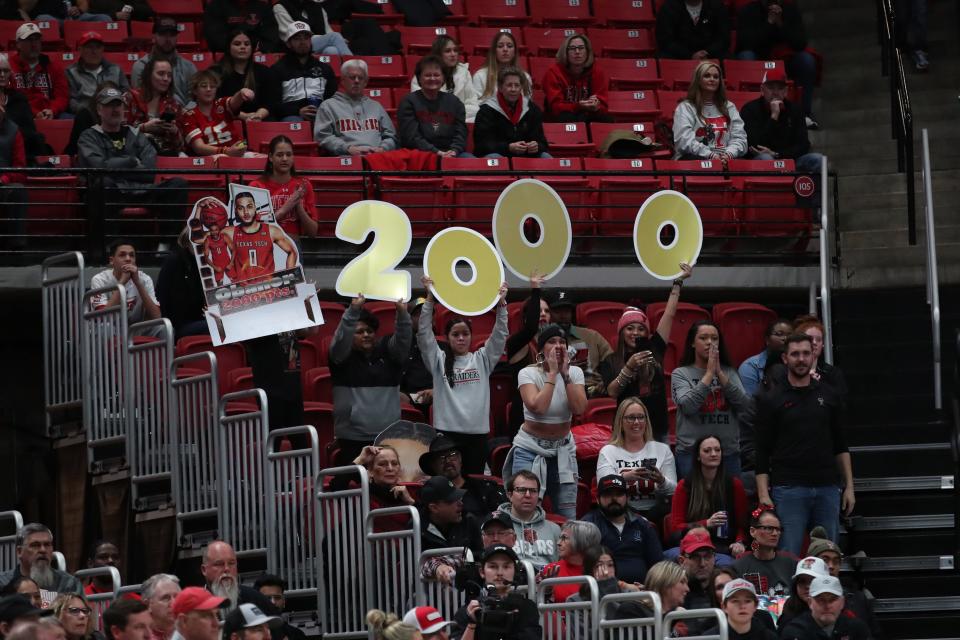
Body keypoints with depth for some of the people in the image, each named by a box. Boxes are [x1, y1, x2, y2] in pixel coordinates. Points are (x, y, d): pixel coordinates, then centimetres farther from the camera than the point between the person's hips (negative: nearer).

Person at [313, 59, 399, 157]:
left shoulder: (376, 106, 30)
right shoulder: (328, 106, 17)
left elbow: (391, 137, 24)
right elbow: (323, 136, 5)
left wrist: (382, 149, 1)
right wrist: (348, 149, -8)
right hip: (347, 158, -3)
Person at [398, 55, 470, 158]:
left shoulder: (453, 102, 19)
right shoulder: (408, 102, 7)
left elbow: (460, 133, 10)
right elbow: (412, 137, -5)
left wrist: (454, 150, -12)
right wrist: (436, 152, -17)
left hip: (450, 152, 4)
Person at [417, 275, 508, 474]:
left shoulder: (482, 359, 12)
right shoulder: (439, 360, 6)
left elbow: (500, 336, 5)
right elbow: (424, 333, -2)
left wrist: (501, 303, -5)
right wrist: (430, 298, -9)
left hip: (477, 433, 2)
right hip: (447, 431, -2)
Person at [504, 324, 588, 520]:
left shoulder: (575, 372, 0)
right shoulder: (528, 373, -10)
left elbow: (579, 408, -15)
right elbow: (537, 407, -27)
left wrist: (565, 374, -16)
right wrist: (552, 373, -21)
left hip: (563, 450, 3)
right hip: (530, 450, -3)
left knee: (568, 517, 5)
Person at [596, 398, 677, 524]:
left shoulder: (662, 450, 15)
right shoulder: (608, 452, 11)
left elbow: (673, 491, 5)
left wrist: (661, 481, -19)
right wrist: (625, 477, -27)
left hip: (655, 512, 1)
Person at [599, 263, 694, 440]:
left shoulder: (654, 350, 8)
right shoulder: (611, 362, 3)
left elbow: (669, 315, 11)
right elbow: (612, 392, -10)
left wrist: (678, 282, 13)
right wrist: (629, 368, -20)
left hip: (658, 429, 2)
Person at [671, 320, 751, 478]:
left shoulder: (729, 373, 10)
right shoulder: (680, 374, 3)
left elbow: (744, 405, -4)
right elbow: (688, 406, -14)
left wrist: (719, 373, -9)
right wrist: (709, 373, -12)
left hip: (729, 453, 3)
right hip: (691, 453, -3)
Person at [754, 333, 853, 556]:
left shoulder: (829, 396, 12)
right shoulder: (771, 400, 3)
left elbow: (841, 446, 16)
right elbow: (762, 452, 0)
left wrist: (849, 486, 8)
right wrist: (763, 495, -8)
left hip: (827, 487, 3)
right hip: (788, 489, -3)